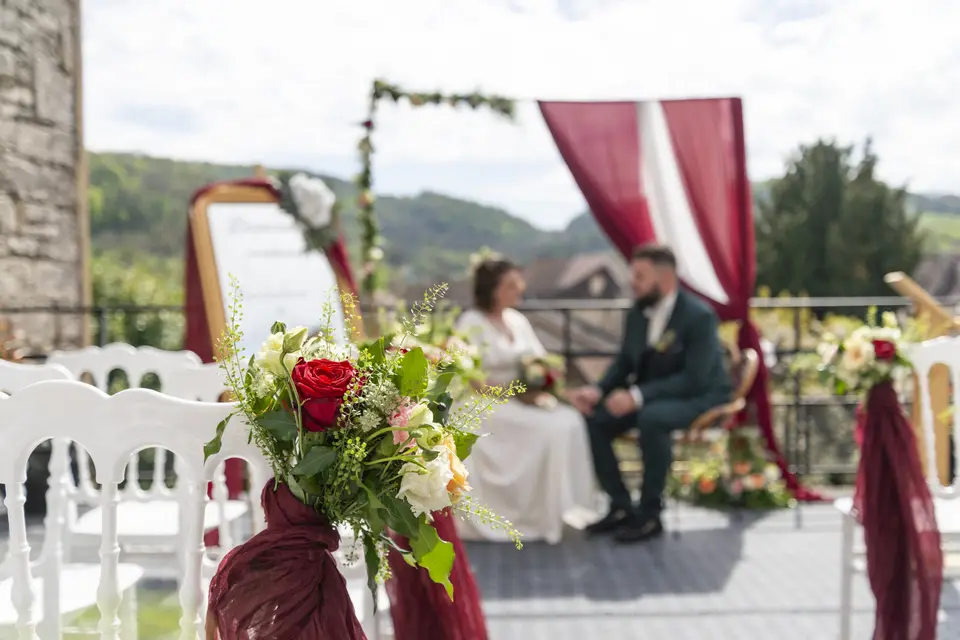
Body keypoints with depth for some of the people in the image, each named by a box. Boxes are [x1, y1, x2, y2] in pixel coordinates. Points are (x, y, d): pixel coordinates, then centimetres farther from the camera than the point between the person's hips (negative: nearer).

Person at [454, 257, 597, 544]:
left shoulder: (518, 320, 13)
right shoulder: (471, 323, -9)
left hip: (526, 399, 7)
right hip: (487, 405, -7)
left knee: (570, 420, -19)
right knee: (549, 430, -27)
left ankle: (557, 504, -13)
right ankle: (539, 516, -16)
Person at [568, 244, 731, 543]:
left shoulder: (699, 315, -20)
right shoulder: (638, 312, 1)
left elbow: (695, 379, -26)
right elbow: (624, 362, 7)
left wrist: (637, 396, -34)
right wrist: (598, 390, -15)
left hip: (701, 397, -7)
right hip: (650, 396, 7)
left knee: (651, 417, -38)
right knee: (593, 418, -15)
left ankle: (650, 514, -23)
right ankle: (621, 506, -4)